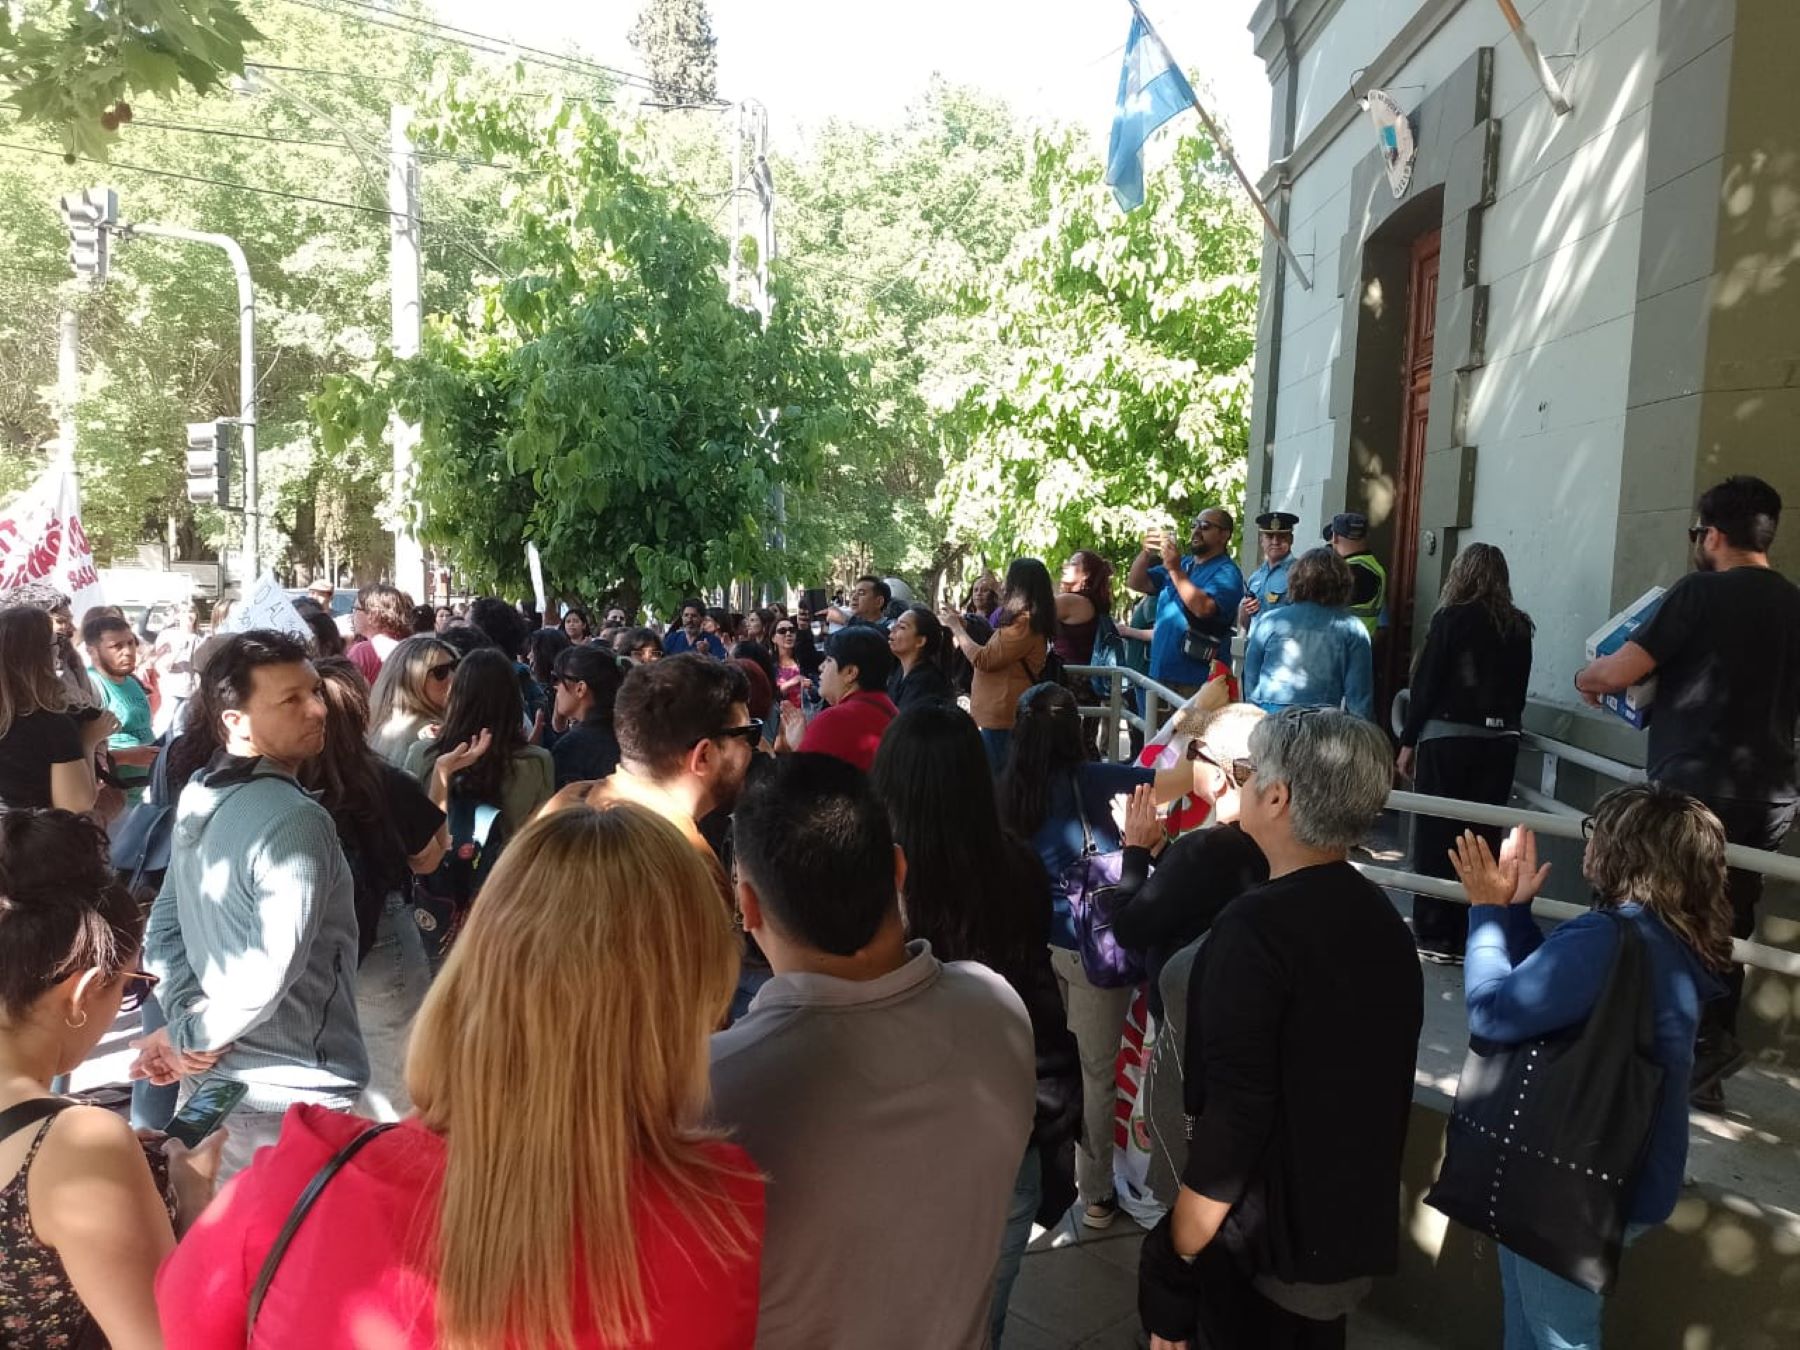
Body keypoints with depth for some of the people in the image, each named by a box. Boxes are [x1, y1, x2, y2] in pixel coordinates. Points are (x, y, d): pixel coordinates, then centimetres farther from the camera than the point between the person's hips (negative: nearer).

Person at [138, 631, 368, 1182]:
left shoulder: (197, 796, 3)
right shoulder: (297, 820, -24)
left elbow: (165, 923, 8)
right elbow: (270, 972, -29)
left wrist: (186, 1015, -3)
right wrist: (191, 1035, -13)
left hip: (212, 1078, 8)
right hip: (295, 1095, -8)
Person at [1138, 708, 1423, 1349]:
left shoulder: (1256, 927, -24)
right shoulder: (1384, 920, 3)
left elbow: (1235, 1107, -26)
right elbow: (1374, 1084, 11)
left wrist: (1180, 1252, -17)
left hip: (1261, 1241, -8)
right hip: (1358, 1227, 8)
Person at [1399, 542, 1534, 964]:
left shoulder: (1453, 618, -6)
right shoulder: (1519, 626, 6)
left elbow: (1426, 683, -7)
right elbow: (1519, 689, 11)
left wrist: (1408, 741, -2)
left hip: (1448, 736, -4)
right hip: (1500, 741, 4)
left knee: (1436, 838, 3)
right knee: (1483, 839, 9)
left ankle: (1433, 936, 6)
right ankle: (1470, 937, 13)